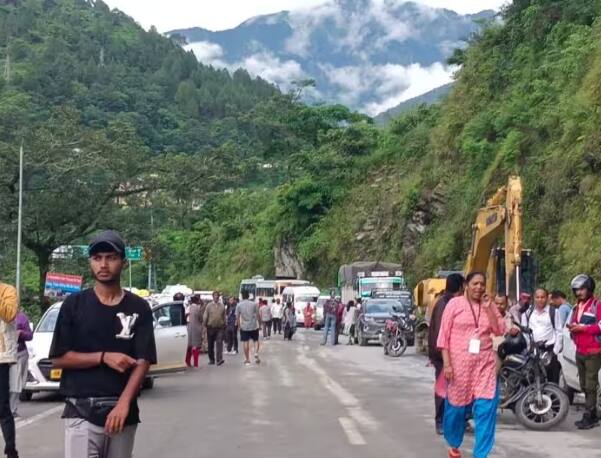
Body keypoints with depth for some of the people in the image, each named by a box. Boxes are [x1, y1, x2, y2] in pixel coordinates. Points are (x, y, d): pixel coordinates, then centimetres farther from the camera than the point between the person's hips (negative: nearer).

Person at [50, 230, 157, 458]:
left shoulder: (139, 308, 4)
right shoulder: (74, 304, 3)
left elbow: (143, 361, -2)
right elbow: (58, 358, 1)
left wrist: (123, 403, -16)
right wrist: (104, 357, -12)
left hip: (124, 410, 2)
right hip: (81, 411, -2)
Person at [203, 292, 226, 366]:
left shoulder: (222, 306, 6)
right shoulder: (209, 305, 1)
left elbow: (224, 317, 11)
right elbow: (205, 317, 1)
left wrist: (224, 325, 9)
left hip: (220, 328, 0)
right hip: (211, 327, 0)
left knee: (219, 343, -12)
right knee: (211, 345, 8)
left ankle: (219, 359, -18)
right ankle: (211, 359, 21)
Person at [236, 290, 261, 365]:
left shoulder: (239, 305, -3)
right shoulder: (254, 304, -3)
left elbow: (237, 317, -1)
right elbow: (258, 315, -1)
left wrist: (239, 326, 11)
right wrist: (260, 323, 12)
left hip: (244, 327, 0)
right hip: (254, 326, 0)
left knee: (245, 342, 5)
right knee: (256, 340, 15)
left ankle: (247, 359, 7)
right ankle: (256, 353, -8)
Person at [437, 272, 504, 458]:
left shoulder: (490, 305, 8)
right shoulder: (454, 303, -2)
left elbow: (500, 331, -1)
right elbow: (444, 335, -4)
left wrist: (488, 308, -9)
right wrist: (446, 363, -10)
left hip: (485, 363, 2)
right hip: (459, 363, -2)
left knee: (486, 407, -6)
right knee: (456, 406, 11)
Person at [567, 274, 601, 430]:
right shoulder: (577, 307, 18)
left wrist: (583, 327, -20)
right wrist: (572, 327, 4)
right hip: (579, 351, 9)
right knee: (584, 385, 11)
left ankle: (588, 417, -7)